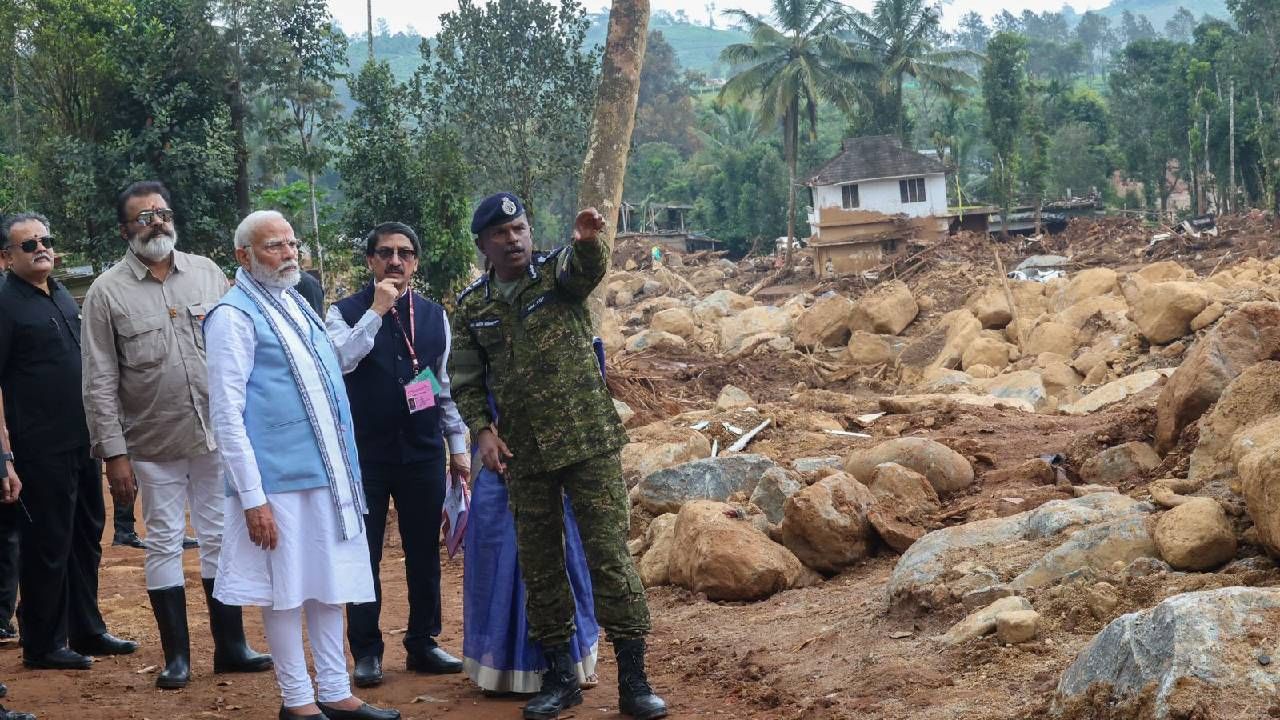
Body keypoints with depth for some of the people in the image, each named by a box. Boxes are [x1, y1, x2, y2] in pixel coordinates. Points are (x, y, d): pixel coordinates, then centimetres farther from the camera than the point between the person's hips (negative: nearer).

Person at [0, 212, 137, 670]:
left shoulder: (64, 297, 12)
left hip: (83, 442, 8)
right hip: (40, 449, -8)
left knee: (87, 538, 15)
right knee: (46, 546, 0)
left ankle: (87, 631, 27)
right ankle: (42, 645, 10)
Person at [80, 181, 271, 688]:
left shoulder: (207, 274, 3)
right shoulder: (107, 292, -4)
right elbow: (100, 383, -5)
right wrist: (114, 454, -9)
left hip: (216, 433, 2)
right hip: (155, 443, -2)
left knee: (220, 539, 10)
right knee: (164, 544, 6)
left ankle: (230, 645, 20)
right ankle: (176, 655, 15)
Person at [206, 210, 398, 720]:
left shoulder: (296, 303, 14)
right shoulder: (234, 315, -10)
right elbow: (227, 414, -14)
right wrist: (252, 497, -18)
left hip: (327, 471, 8)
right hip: (278, 479, -8)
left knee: (330, 584, 11)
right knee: (286, 590, 1)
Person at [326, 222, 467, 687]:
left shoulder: (433, 315, 7)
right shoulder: (346, 312, -3)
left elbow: (445, 386, 12)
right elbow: (339, 361, -22)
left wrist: (458, 446, 11)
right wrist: (376, 311, -21)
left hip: (423, 451, 3)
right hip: (366, 452, -3)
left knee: (424, 552, 9)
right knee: (364, 554, 4)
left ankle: (423, 644, 21)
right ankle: (367, 651, 14)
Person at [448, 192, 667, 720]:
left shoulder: (559, 271, -2)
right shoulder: (472, 306, 7)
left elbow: (588, 269, -25)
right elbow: (466, 381, 11)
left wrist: (586, 241, -48)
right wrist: (482, 428, -5)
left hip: (589, 442, -3)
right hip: (523, 456, 3)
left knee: (610, 555, -5)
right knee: (538, 565, 8)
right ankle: (560, 677, 21)